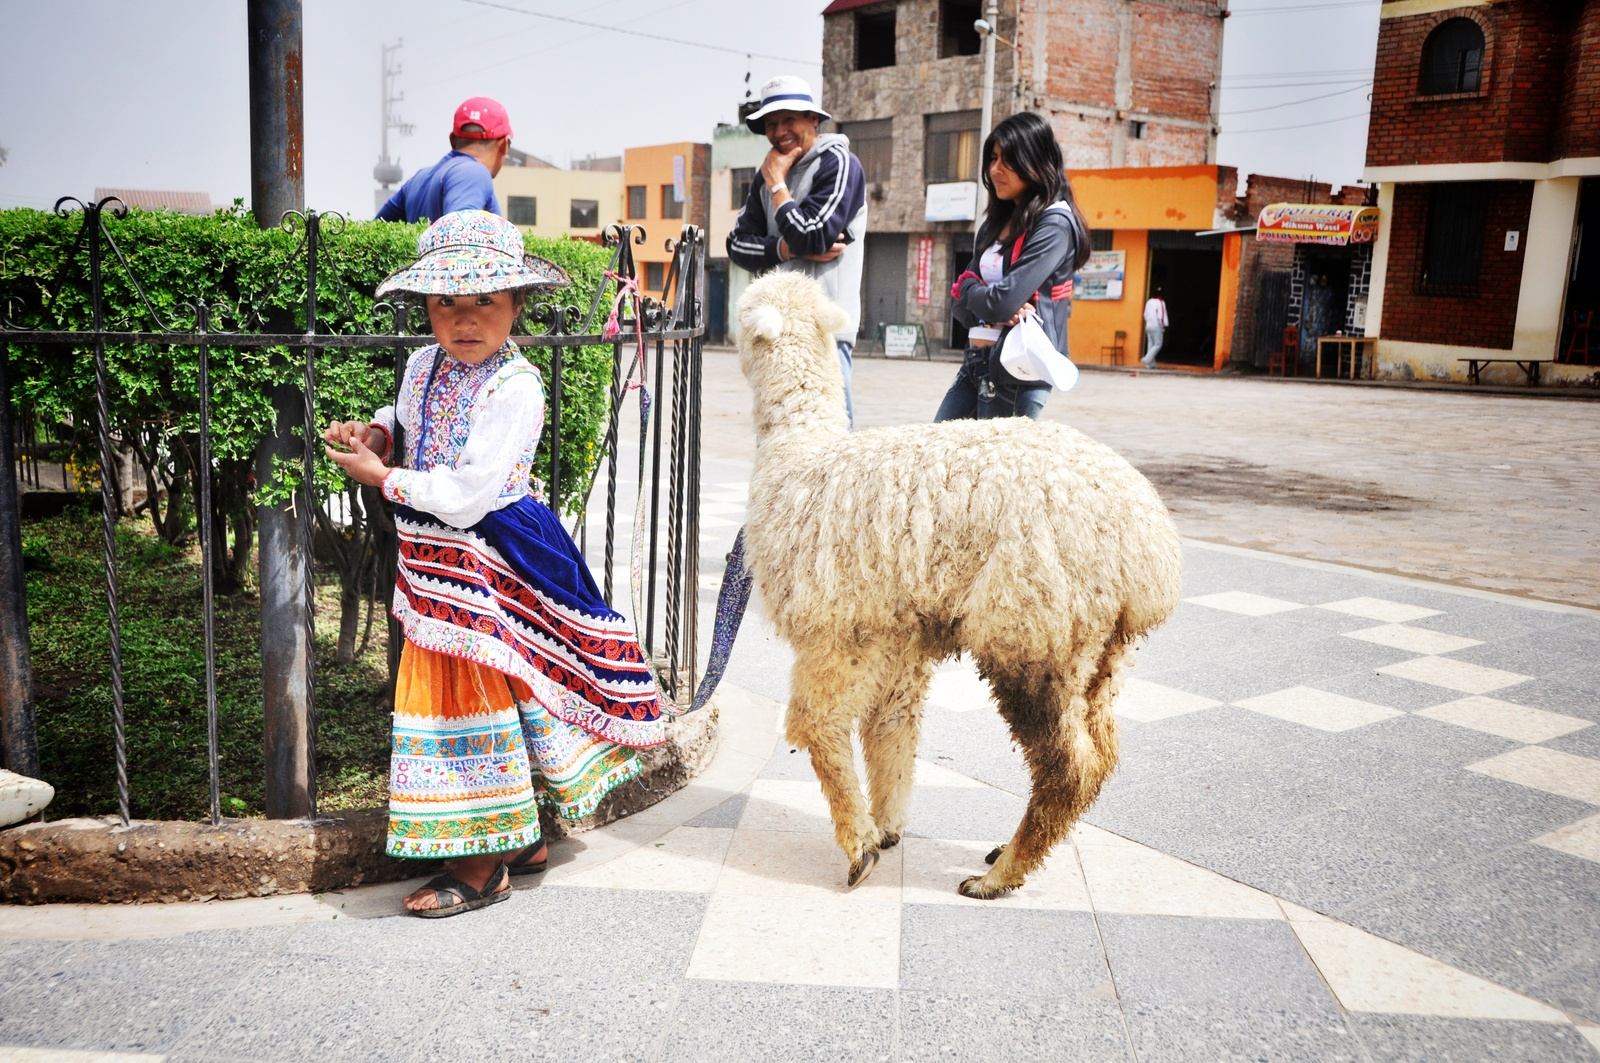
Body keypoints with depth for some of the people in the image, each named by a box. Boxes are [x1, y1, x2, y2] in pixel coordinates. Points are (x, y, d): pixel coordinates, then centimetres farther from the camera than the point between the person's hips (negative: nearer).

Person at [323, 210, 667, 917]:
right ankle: (520, 838, 31)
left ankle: (481, 866, 13)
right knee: (493, 697, 16)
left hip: (480, 564, -8)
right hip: (433, 560, 8)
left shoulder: (514, 389, -19)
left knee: (471, 700, -1)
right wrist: (375, 432, 9)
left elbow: (466, 497, -23)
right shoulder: (424, 366, 6)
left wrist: (380, 476, -13)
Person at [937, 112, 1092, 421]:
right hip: (975, 362, 8)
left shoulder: (1055, 224, -10)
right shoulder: (996, 222, 14)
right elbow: (962, 305, 10)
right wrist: (992, 307, -11)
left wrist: (969, 287, 0)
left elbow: (1004, 301, -20)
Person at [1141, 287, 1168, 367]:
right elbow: (1160, 316, -15)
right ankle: (1147, 359, -14)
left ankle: (1151, 364, 7)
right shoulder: (1161, 302, -10)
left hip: (1148, 326, 7)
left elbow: (1145, 315, 12)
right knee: (1158, 345, -1)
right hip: (1157, 326, -7)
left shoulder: (1148, 302, 9)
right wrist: (1163, 325, -7)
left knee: (1150, 345, 9)